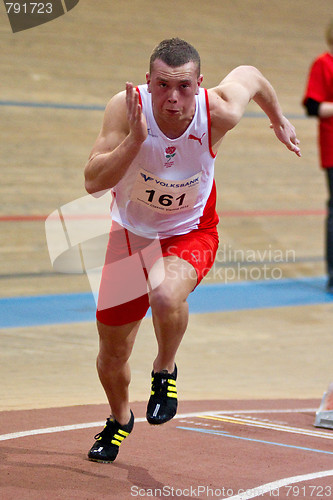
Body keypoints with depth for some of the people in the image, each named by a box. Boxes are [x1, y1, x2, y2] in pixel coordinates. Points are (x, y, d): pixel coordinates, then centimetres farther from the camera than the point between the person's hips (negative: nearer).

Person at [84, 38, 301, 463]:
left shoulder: (219, 112, -26)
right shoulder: (126, 108, -27)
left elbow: (250, 74, -3)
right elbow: (93, 182, -31)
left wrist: (279, 120, 14)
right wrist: (136, 139, -44)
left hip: (189, 233, -2)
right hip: (131, 232, 2)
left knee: (166, 296, -38)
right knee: (112, 356, 12)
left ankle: (165, 371, -4)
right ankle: (120, 420, 46)